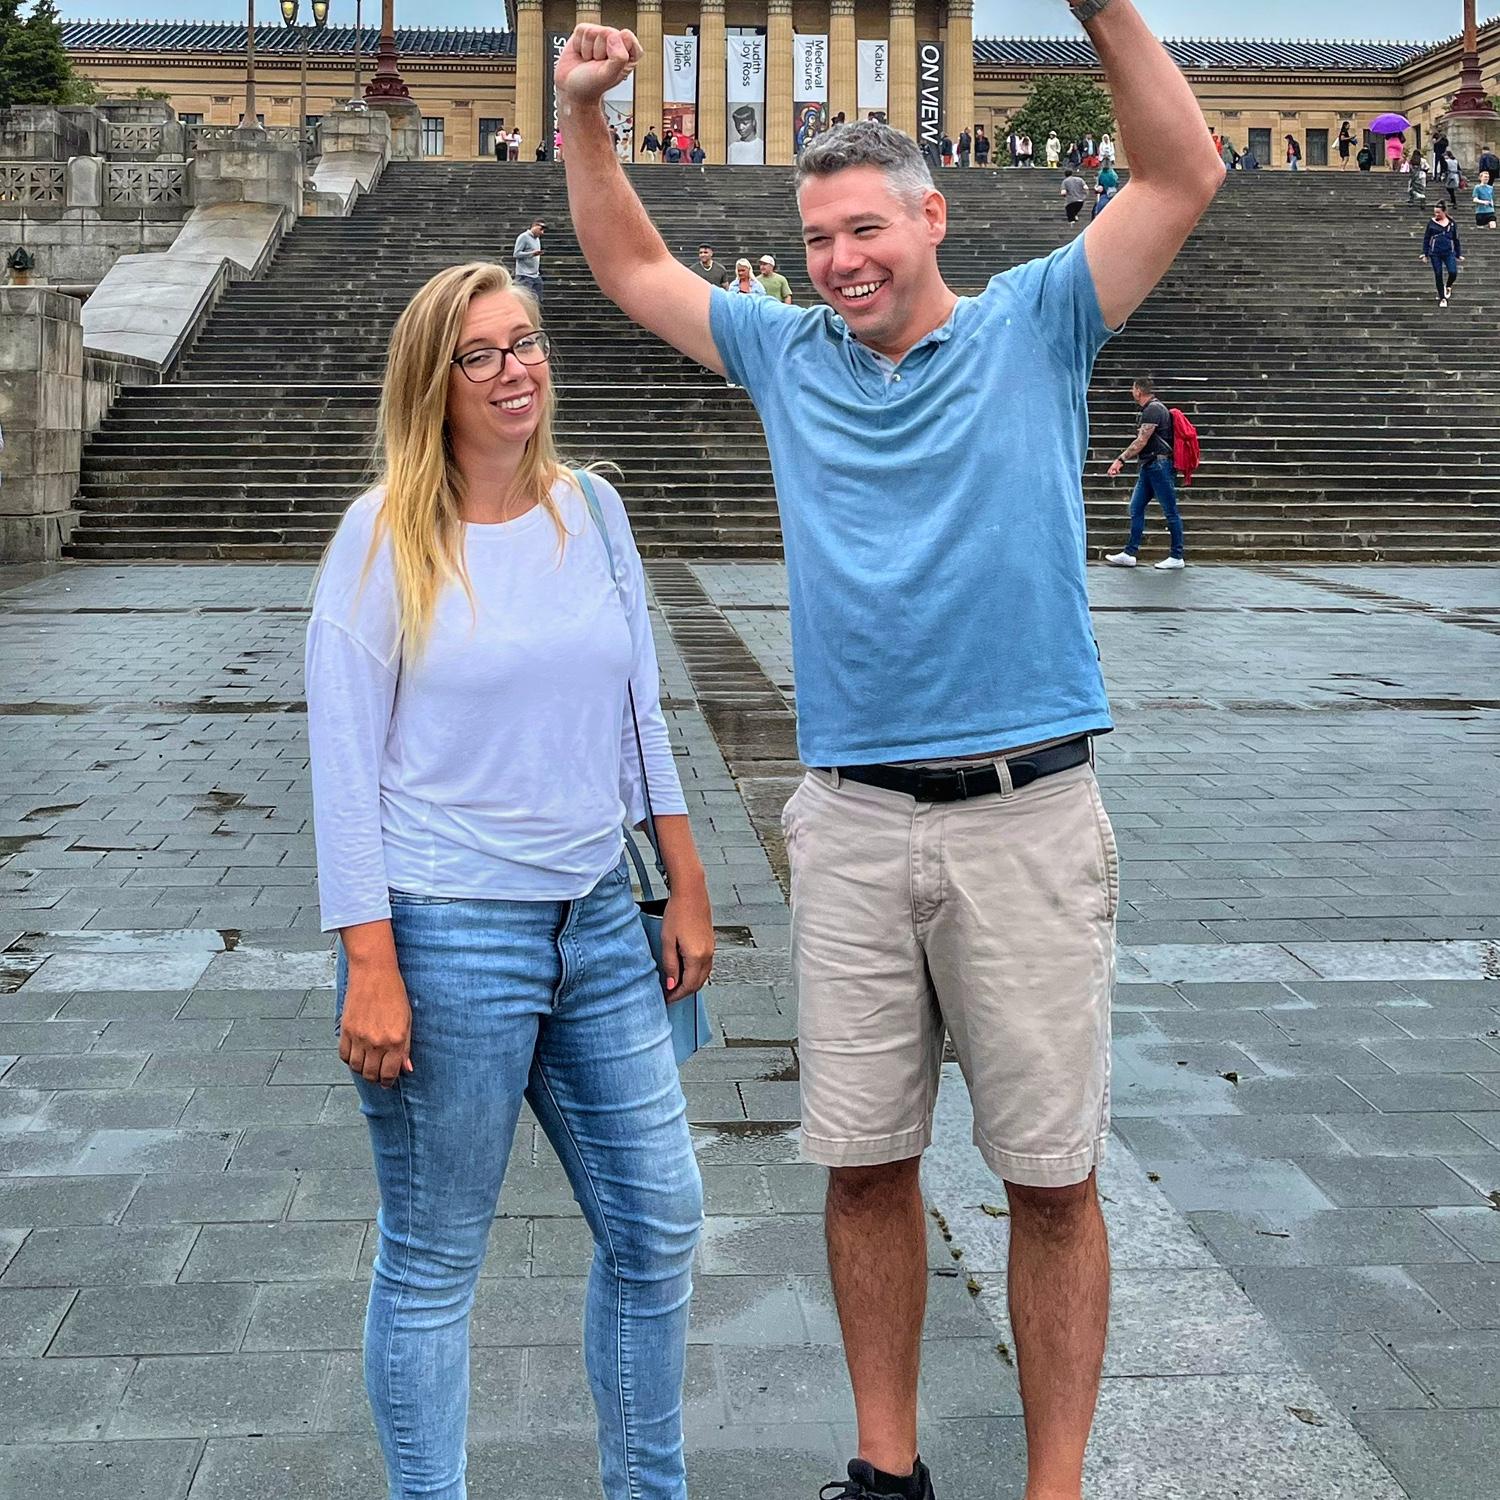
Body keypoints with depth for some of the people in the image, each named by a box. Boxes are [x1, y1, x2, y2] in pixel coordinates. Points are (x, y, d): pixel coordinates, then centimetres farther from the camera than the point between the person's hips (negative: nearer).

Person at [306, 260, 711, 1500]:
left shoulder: (592, 511, 7)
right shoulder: (385, 535, -7)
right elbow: (344, 758, -9)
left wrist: (689, 891, 12)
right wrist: (370, 966, -15)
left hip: (598, 926, 6)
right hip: (445, 934, -5)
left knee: (659, 1223, 12)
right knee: (433, 1264, 6)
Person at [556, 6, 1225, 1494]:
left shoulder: (1032, 326, 4)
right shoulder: (791, 355, 13)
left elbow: (1182, 177, -4)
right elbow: (632, 269, 22)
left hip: (1025, 816, -3)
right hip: (851, 825, 3)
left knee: (1049, 1177, 4)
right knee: (865, 1162, 10)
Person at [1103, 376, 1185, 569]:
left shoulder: (1153, 410, -13)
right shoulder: (1150, 409, 18)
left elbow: (1141, 442, -18)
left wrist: (1121, 459, -16)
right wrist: (1123, 460, 20)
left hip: (1160, 465, -10)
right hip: (1149, 466, 10)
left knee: (1170, 511, -3)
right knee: (1136, 508, 8)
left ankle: (1177, 557, 1)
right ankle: (1129, 554, 9)